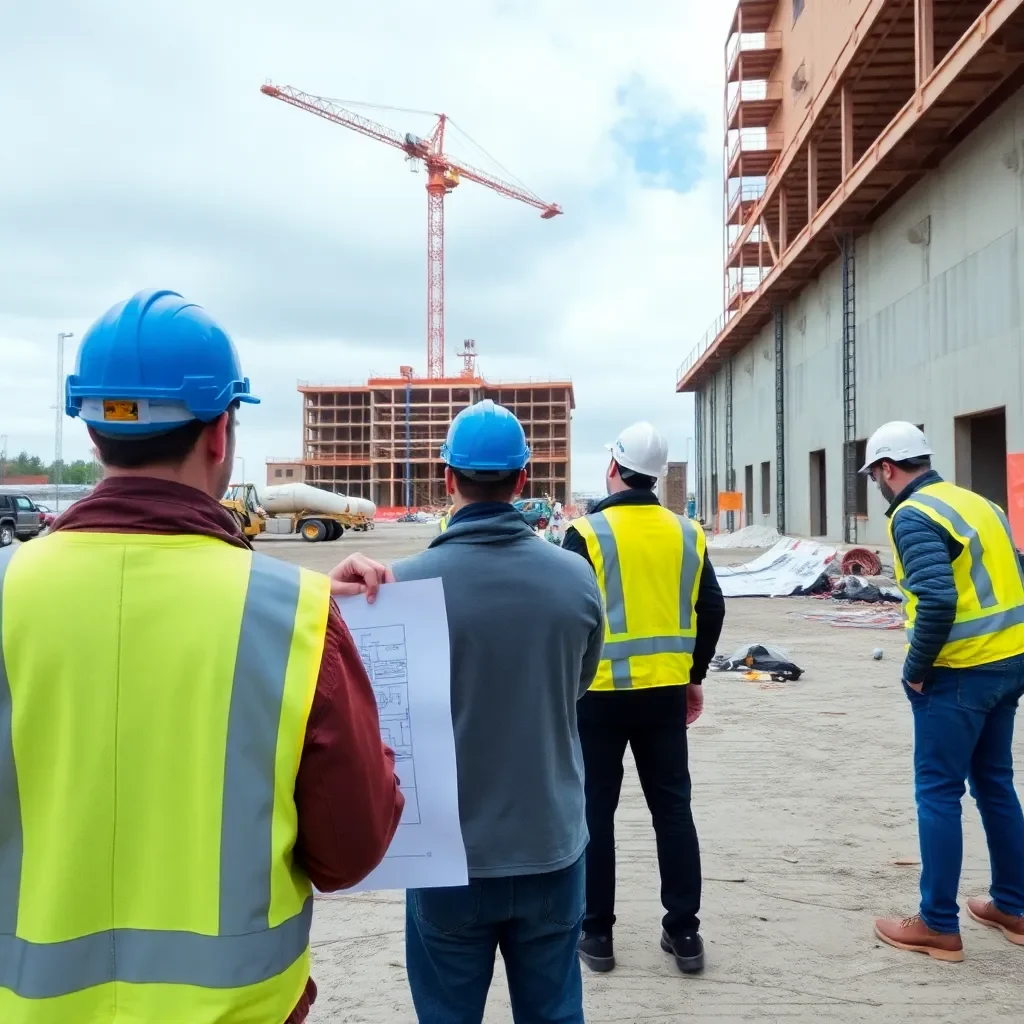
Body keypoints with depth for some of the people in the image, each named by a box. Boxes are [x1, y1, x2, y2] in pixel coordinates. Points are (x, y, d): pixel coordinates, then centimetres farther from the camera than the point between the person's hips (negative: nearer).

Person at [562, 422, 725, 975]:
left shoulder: (587, 532, -11)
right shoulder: (686, 533, 3)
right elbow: (711, 610, 7)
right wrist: (694, 676, 16)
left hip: (599, 692, -4)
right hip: (666, 691, 4)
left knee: (595, 811, 9)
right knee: (673, 808, 14)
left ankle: (596, 932, 19)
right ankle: (684, 932, 22)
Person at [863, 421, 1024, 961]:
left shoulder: (913, 515, -14)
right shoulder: (978, 502, 13)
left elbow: (937, 599, -25)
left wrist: (916, 667, -13)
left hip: (959, 673, -9)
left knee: (938, 793, 2)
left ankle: (939, 926, 12)